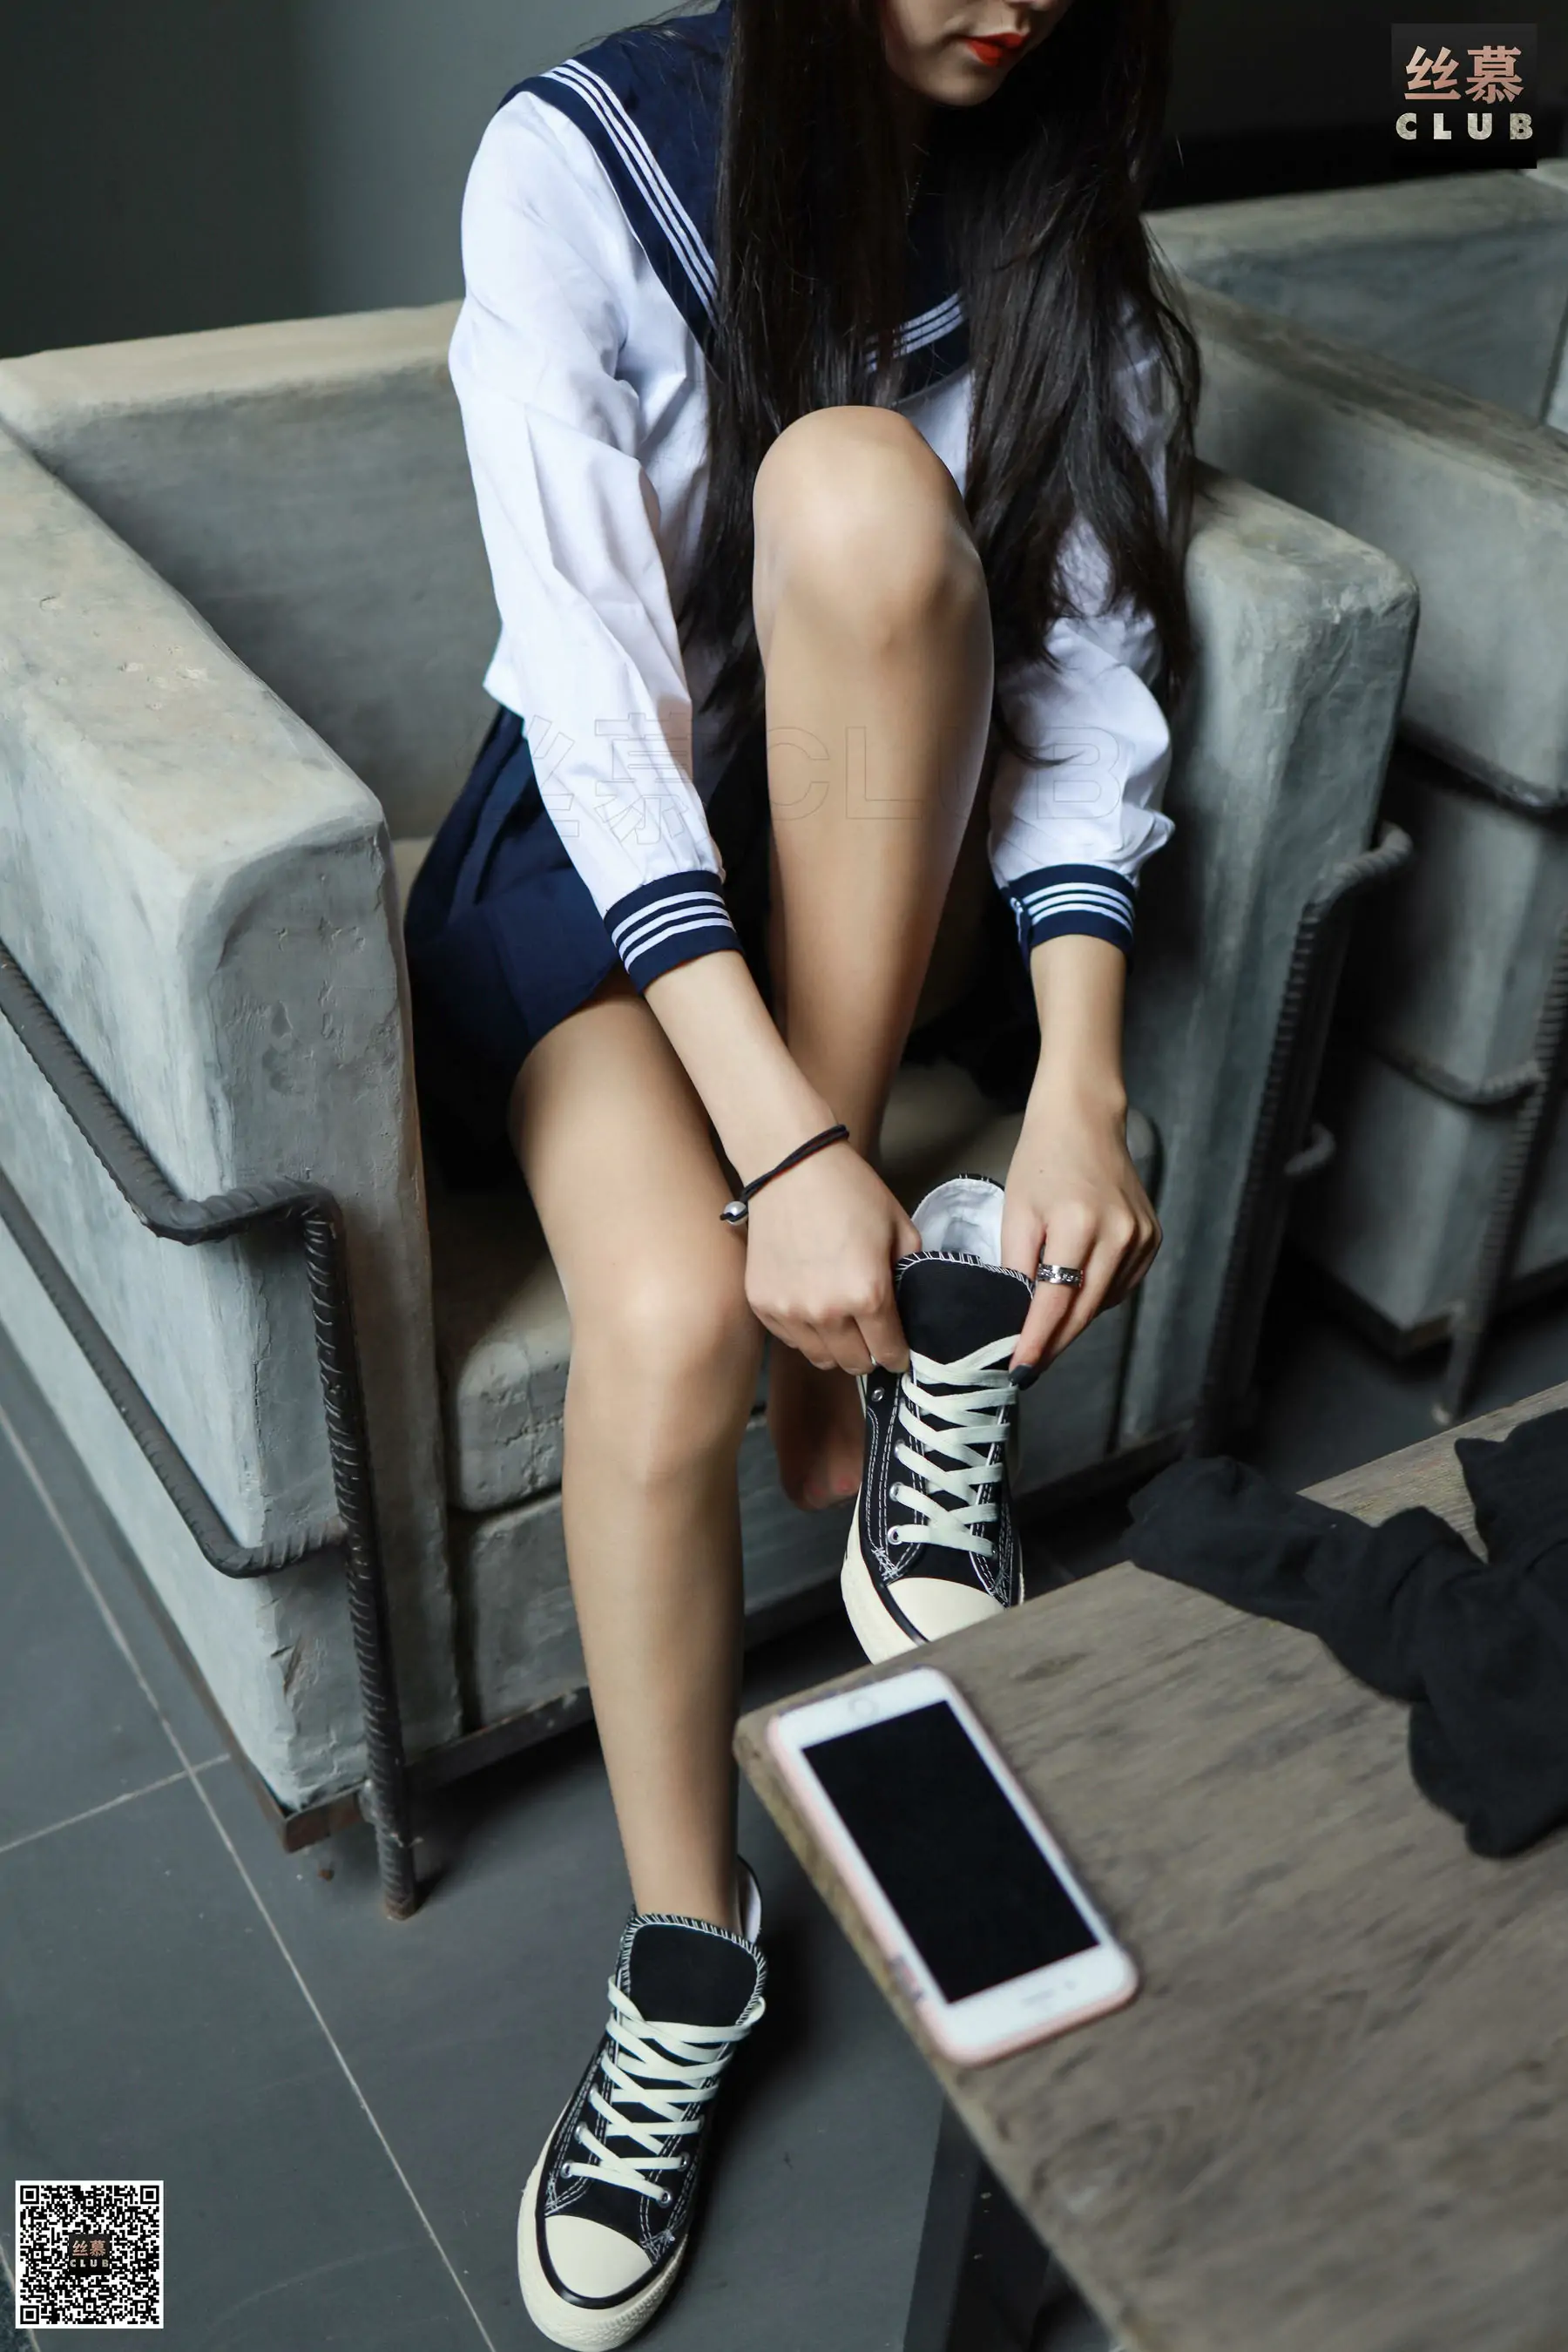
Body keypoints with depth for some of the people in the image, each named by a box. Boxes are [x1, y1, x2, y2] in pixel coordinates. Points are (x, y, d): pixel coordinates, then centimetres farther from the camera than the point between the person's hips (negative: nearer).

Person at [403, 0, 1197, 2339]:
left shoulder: (1059, 192, -2)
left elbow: (1090, 659, -9)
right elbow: (592, 688, -21)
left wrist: (1078, 1082, -25)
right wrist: (783, 1147, -31)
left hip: (900, 861, 3)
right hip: (618, 839, -2)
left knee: (857, 485, -30)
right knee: (669, 1324, -31)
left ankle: (883, 1350, -20)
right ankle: (688, 1946, -5)